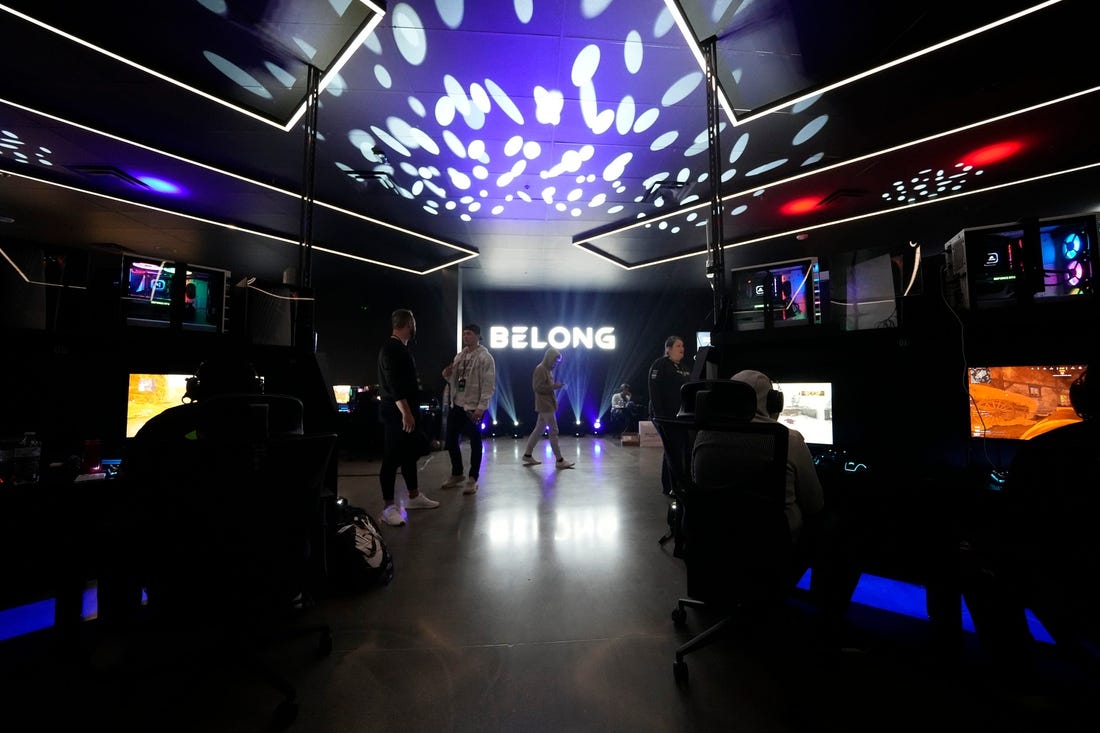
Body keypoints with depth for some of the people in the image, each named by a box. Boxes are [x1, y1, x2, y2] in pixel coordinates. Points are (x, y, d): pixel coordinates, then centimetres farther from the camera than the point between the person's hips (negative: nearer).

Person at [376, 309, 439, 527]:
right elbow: (394, 385, -24)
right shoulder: (391, 348, -17)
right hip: (396, 413, -10)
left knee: (409, 454, 16)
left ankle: (414, 497, 28)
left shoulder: (400, 347, 15)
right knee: (392, 459, -3)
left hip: (404, 411, 10)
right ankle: (389, 507, 7)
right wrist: (406, 413, -26)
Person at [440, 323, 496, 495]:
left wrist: (481, 407, -21)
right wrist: (447, 376, -2)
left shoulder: (485, 357, -9)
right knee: (451, 440, 14)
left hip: (473, 406, -7)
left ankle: (473, 479, 18)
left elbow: (489, 385, -15)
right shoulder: (459, 356, 13)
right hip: (456, 404, 7)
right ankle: (457, 474, 33)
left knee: (475, 443, 5)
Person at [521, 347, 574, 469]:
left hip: (548, 404, 10)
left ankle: (527, 455, 22)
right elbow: (537, 387, -20)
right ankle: (560, 460, 1)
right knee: (554, 431, -5)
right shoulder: (540, 369, -14)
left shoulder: (548, 369, 16)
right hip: (545, 405, -10)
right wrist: (554, 386, -20)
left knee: (539, 430, 14)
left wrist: (555, 386, 7)